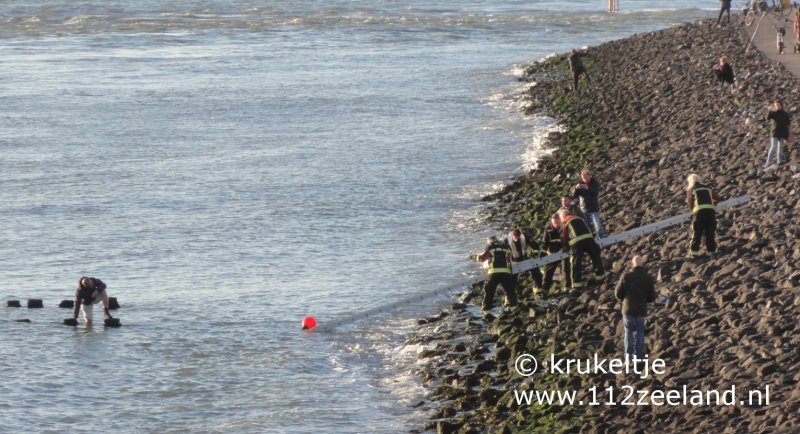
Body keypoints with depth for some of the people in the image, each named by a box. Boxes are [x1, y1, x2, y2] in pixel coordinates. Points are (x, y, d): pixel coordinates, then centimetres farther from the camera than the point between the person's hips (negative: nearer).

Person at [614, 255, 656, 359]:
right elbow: (652, 297, -1)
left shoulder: (626, 276, -12)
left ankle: (629, 354, 9)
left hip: (628, 308, -1)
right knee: (640, 332, 15)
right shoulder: (648, 278, -7)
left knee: (628, 332, 13)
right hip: (641, 309, 1)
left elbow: (618, 293, -5)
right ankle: (639, 354, 14)